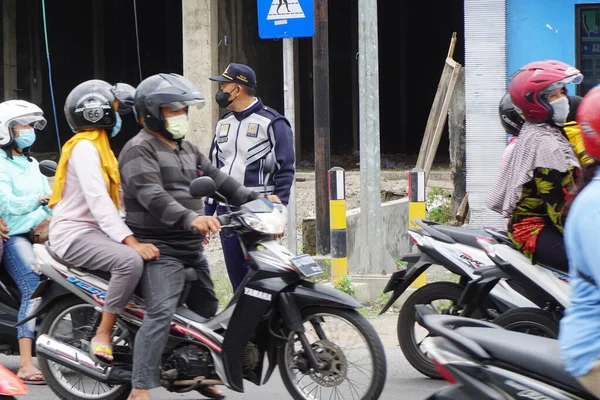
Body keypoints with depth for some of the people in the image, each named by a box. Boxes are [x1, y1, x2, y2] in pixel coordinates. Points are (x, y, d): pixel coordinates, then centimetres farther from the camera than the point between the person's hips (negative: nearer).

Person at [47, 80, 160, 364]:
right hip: (74, 234, -10)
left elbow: (115, 198, 18)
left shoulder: (99, 147, 20)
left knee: (156, 260, 2)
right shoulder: (84, 147, -13)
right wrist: (130, 241, -33)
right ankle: (102, 335, -26)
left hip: (94, 232, 10)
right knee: (131, 261, -32)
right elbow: (97, 200, -25)